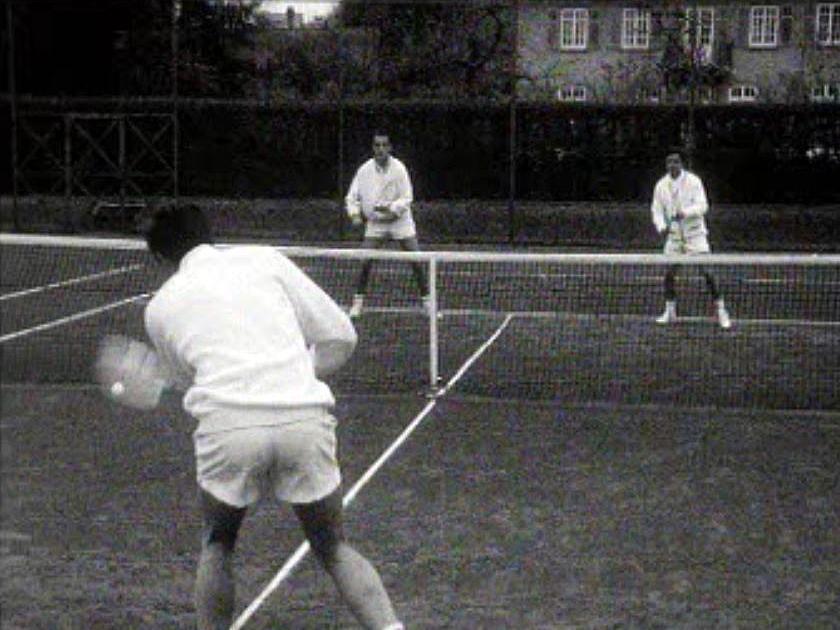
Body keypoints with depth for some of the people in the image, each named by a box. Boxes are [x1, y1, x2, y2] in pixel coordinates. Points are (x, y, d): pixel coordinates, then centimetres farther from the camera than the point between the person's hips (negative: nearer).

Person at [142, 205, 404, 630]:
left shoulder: (160, 307, 18)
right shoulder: (265, 260, 16)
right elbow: (339, 336, 14)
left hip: (227, 424, -1)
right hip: (304, 417, 1)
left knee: (217, 545, 27)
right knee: (333, 547, 18)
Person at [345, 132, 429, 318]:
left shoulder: (399, 168, -11)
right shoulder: (365, 170, -5)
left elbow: (407, 198, -12)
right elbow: (352, 196, 4)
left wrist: (391, 208, -28)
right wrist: (355, 213, -13)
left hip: (400, 221, -1)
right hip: (375, 224, 1)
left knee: (416, 261, -5)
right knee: (365, 262, -9)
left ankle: (426, 300, 8)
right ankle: (358, 301, 6)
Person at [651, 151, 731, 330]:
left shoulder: (693, 181, -7)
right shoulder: (661, 186, 4)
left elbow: (702, 205, -13)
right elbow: (656, 210, 8)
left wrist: (685, 212, -30)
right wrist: (661, 226, -12)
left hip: (695, 235, -4)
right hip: (673, 236, 4)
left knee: (706, 272, -9)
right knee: (669, 273, 3)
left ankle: (721, 311, 0)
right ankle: (670, 312, 19)